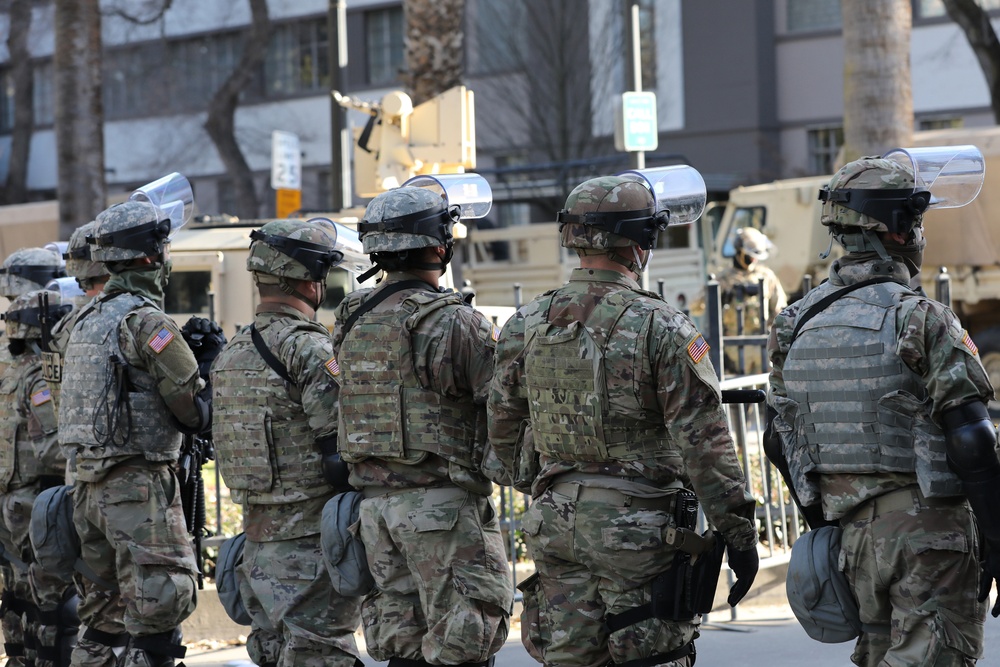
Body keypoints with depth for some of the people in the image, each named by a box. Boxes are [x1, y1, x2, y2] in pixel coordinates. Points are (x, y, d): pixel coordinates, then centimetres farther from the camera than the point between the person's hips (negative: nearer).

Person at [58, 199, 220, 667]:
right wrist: (210, 363, 6)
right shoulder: (148, 322, -13)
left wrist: (185, 353, 17)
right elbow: (196, 415, -12)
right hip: (140, 486, -9)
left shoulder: (87, 319, 14)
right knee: (157, 613, -7)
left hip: (89, 483, 9)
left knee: (104, 618, 14)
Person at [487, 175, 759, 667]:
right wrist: (739, 533, -7)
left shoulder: (526, 326, 4)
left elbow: (505, 434, 12)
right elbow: (703, 442, -13)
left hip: (555, 522, 5)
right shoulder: (660, 327, -12)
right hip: (638, 524, -5)